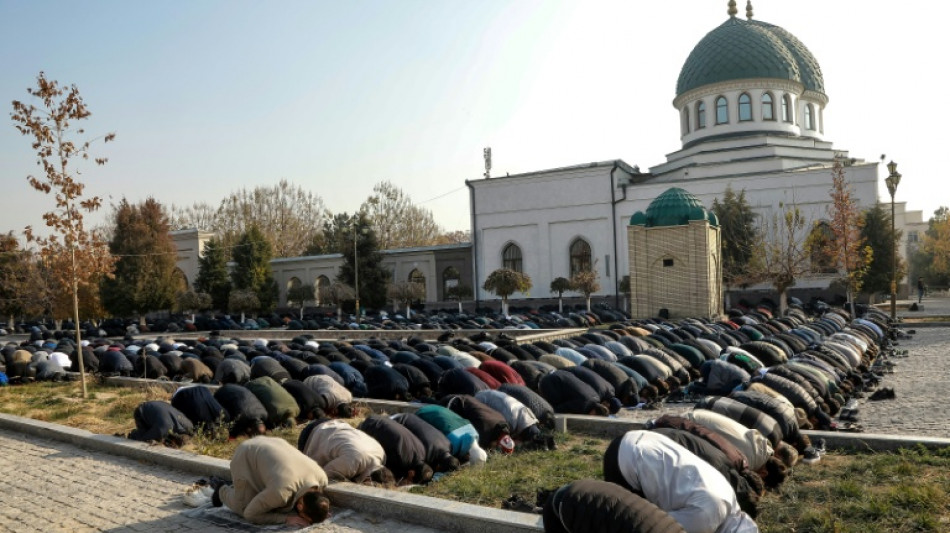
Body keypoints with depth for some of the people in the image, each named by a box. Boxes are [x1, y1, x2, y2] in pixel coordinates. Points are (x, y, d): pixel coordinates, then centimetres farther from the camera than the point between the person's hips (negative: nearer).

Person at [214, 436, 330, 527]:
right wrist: (286, 519, -29)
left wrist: (319, 512, -20)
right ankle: (223, 492, 20)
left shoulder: (322, 478, -23)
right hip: (246, 457, -5)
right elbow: (250, 514, -24)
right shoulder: (280, 492, -41)